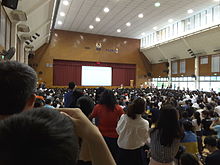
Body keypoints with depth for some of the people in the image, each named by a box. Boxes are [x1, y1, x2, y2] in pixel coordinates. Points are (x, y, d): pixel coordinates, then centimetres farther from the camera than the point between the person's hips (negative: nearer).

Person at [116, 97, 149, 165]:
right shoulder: (144, 124, -26)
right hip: (137, 152, -2)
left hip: (122, 150, 3)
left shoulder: (123, 117, -20)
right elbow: (145, 139, -11)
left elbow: (118, 130, -2)